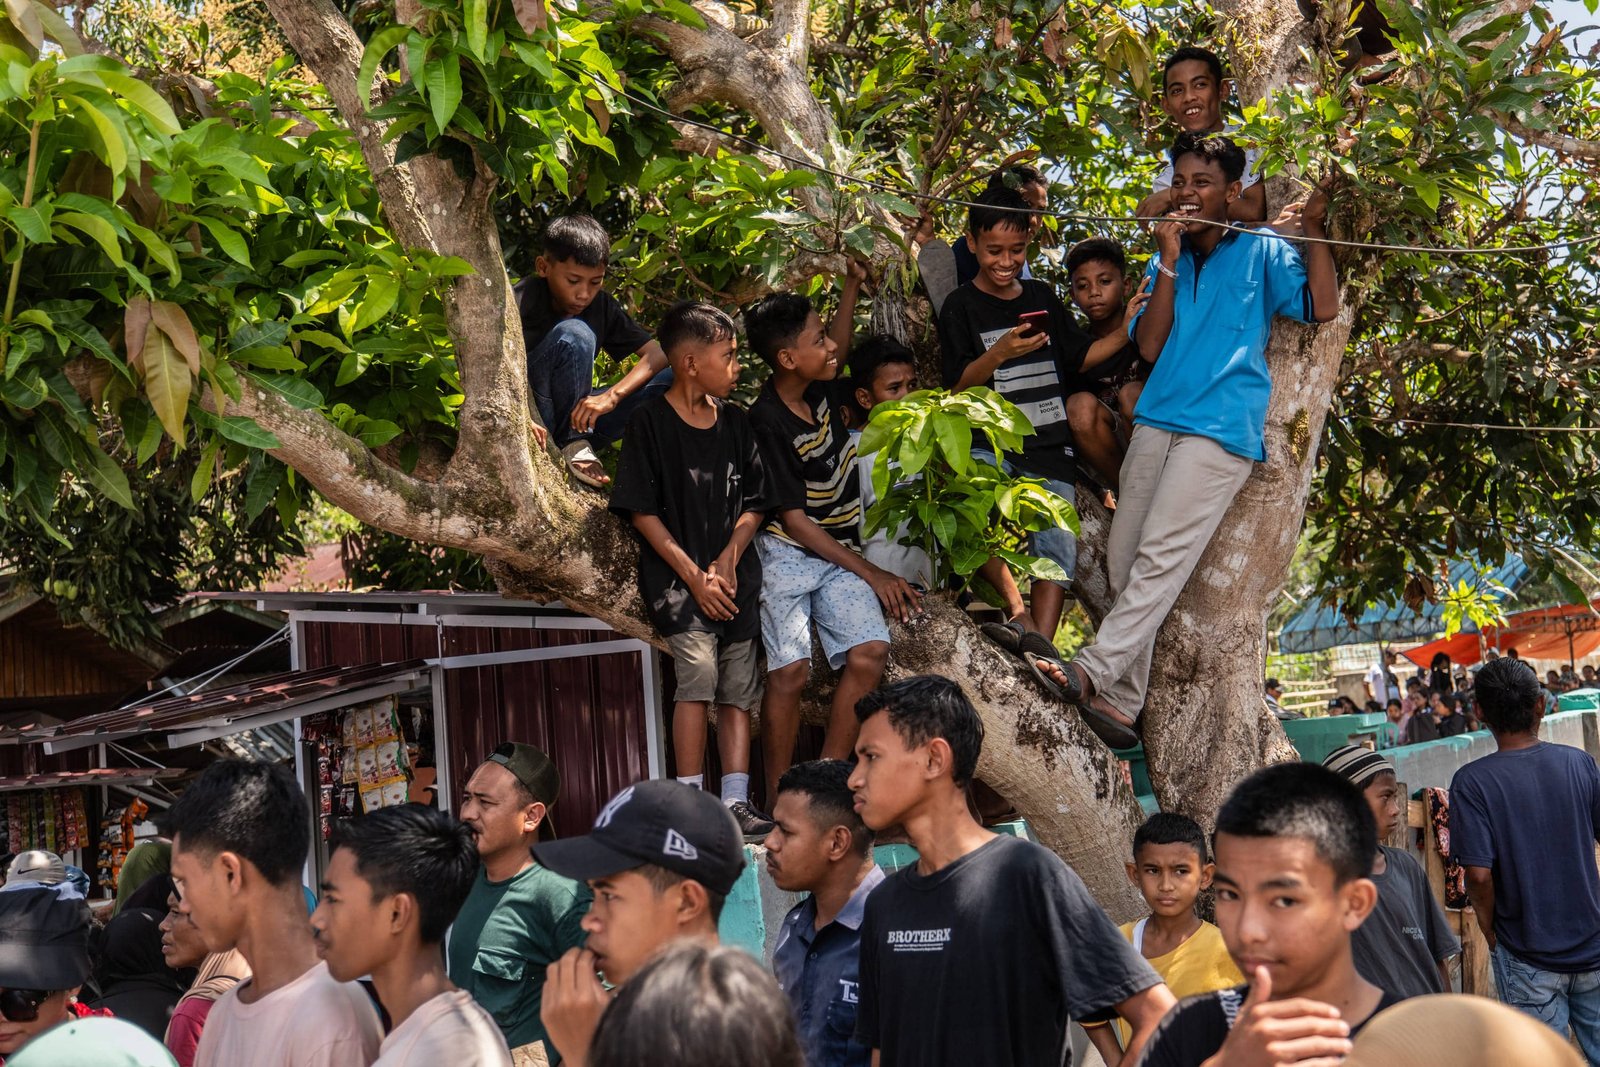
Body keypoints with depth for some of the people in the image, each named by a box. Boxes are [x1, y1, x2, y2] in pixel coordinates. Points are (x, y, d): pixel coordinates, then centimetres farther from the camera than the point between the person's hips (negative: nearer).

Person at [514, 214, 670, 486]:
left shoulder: (601, 305, 0)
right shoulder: (523, 301, -16)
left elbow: (657, 355, -4)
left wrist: (611, 396, -22)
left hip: (577, 417, 6)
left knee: (671, 383, -11)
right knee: (575, 334, -28)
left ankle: (576, 444, -10)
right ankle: (572, 444, -17)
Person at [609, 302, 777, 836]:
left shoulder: (735, 421, 11)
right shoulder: (650, 421, -4)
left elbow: (755, 503, 12)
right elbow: (641, 510, -7)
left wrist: (727, 561, -5)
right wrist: (693, 576, -11)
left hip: (734, 575, 5)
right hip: (675, 575, -5)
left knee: (738, 689, 2)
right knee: (698, 670, -21)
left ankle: (736, 803, 6)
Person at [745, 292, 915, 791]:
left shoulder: (819, 390, 2)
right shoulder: (768, 423, -17)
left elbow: (837, 356, 31)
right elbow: (794, 520, -14)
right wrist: (872, 573, -13)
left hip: (837, 553, 6)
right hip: (787, 554, -6)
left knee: (869, 651, -14)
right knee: (790, 670, -18)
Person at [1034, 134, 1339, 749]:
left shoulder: (1261, 253, 11)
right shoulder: (1168, 260, 23)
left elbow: (1323, 307, -3)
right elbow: (1149, 346, 9)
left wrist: (1314, 227, -5)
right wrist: (1168, 265, 2)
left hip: (1222, 429, -5)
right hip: (1157, 422, 5)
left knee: (1160, 556, -16)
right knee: (1124, 560, -3)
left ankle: (1093, 674, -21)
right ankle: (1120, 705, 0)